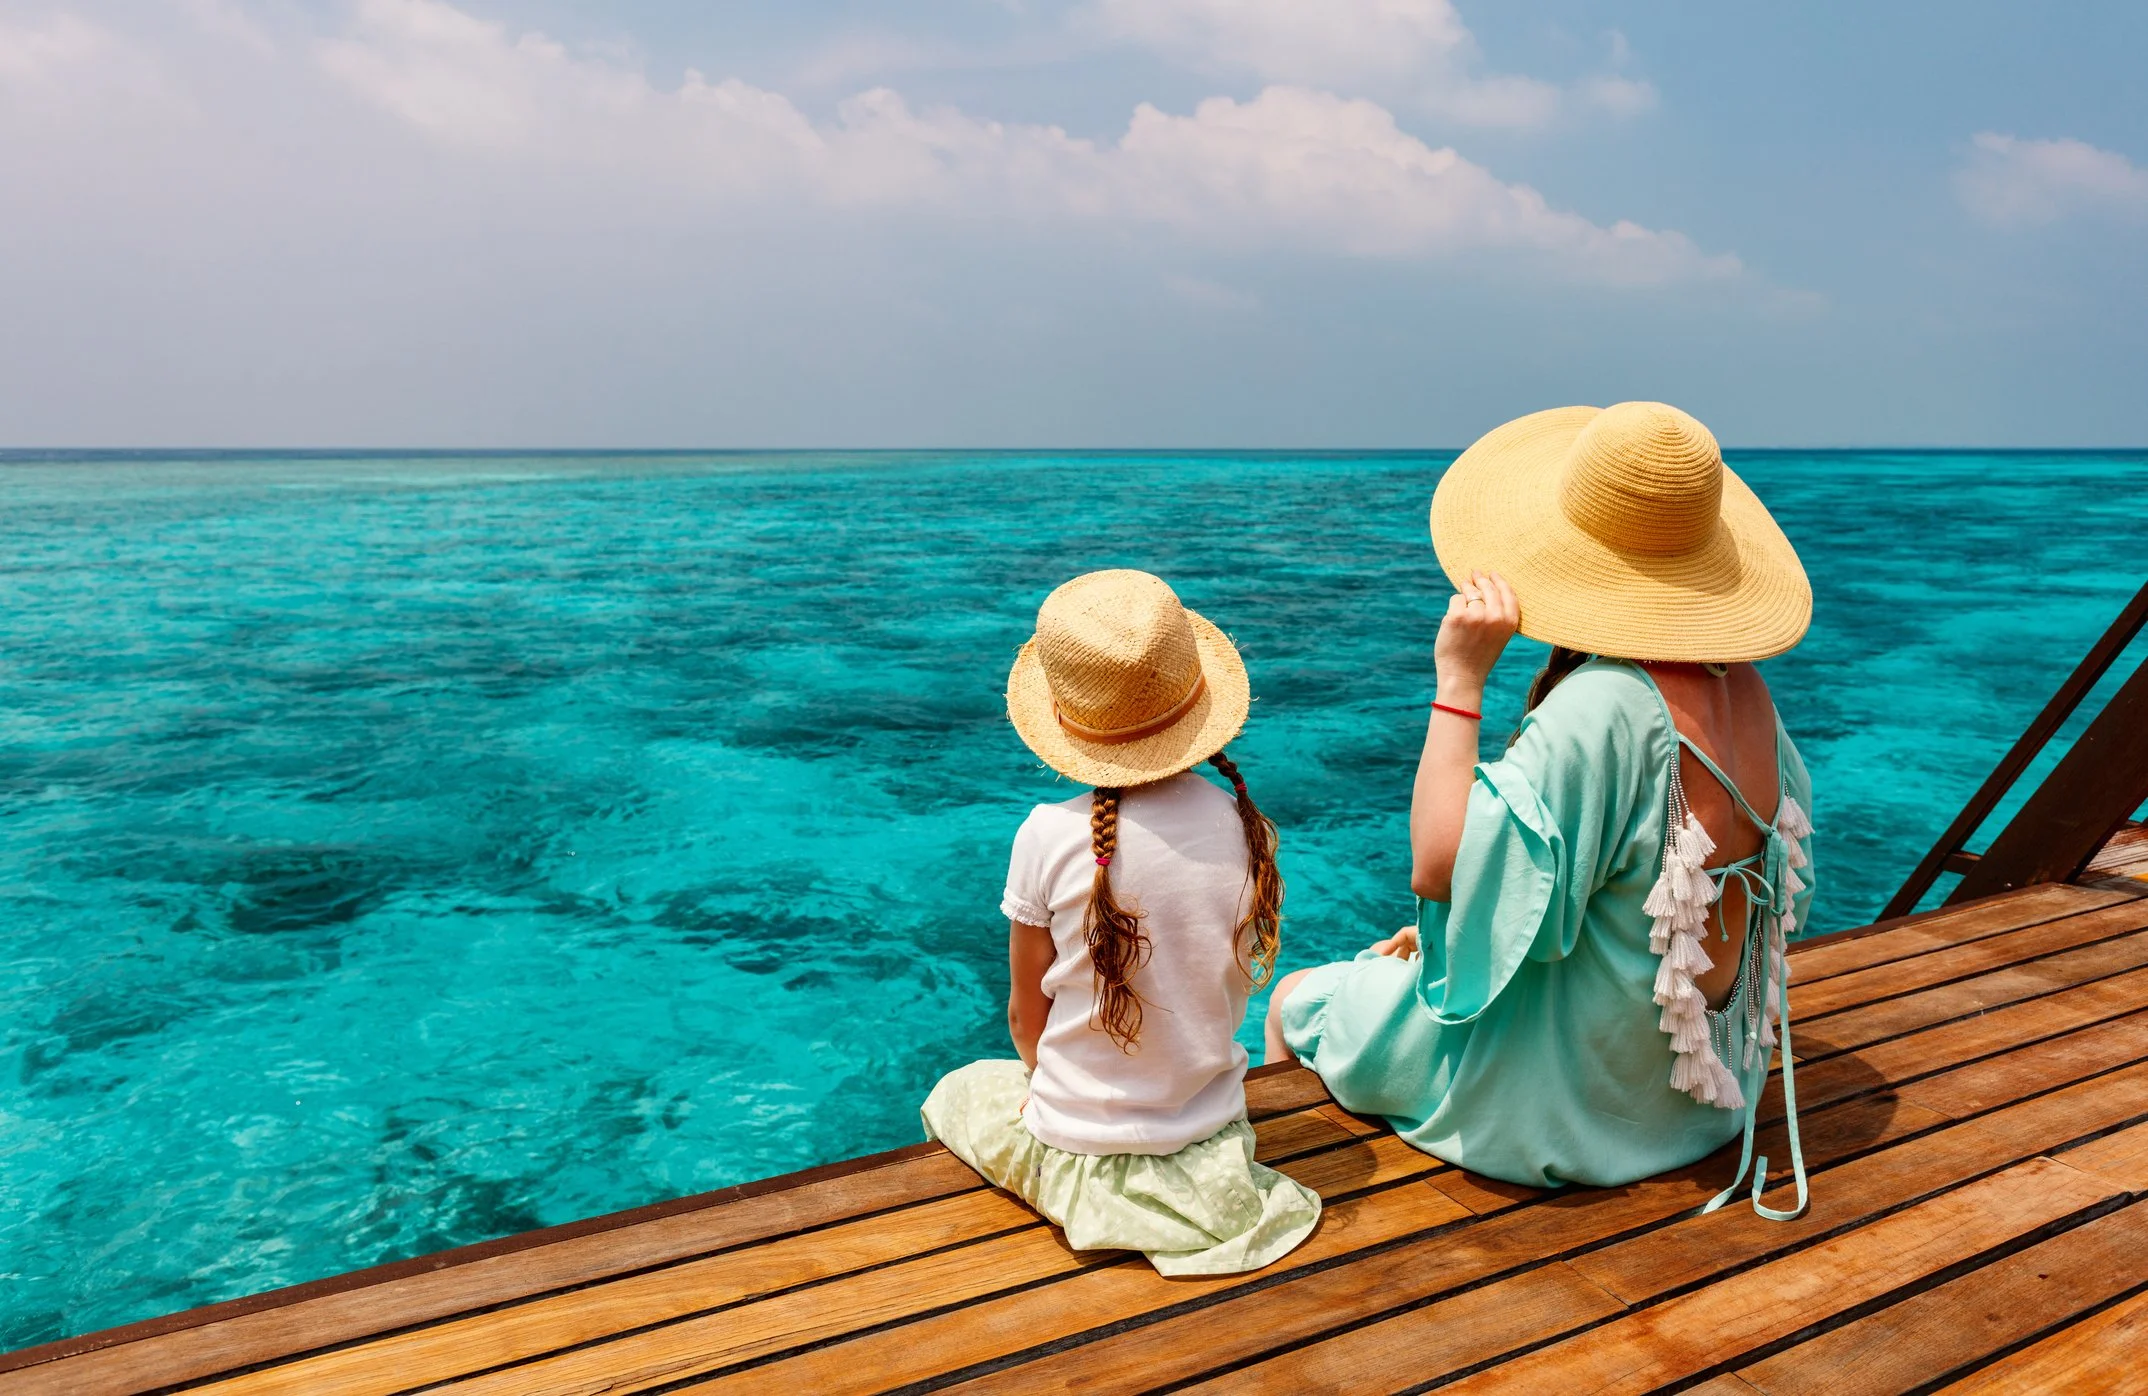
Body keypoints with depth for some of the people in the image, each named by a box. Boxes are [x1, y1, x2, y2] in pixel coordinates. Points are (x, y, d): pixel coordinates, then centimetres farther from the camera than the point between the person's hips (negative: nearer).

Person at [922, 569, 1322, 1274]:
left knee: (952, 1093, 27)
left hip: (1084, 1156, -3)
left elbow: (1026, 1015, -8)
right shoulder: (1248, 829, -12)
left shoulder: (1050, 837, -21)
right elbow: (1232, 989, 1)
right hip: (1213, 1141, 4)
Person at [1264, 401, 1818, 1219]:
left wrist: (1459, 679, -29)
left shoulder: (1604, 704, -33)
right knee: (1399, 960, 30)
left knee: (1296, 1004, 12)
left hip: (1574, 1093, -8)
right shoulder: (1741, 684, -5)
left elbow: (1437, 866, -33)